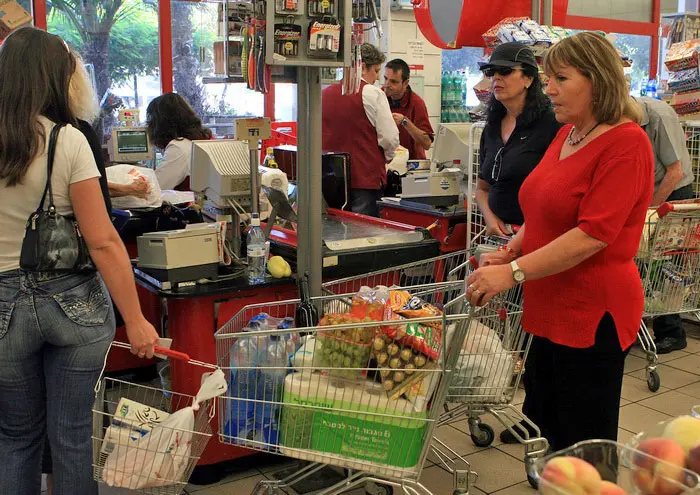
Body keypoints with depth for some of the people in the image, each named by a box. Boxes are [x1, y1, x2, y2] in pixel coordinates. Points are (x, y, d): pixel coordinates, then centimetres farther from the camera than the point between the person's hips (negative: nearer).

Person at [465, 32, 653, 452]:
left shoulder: (626, 143, -15)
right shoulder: (566, 136, 11)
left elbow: (593, 234, -23)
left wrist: (514, 272, -24)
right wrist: (509, 252, 4)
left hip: (592, 314, -8)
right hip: (550, 308, 9)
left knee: (585, 443, 5)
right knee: (543, 422, 18)